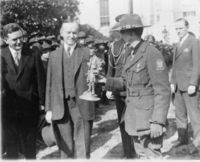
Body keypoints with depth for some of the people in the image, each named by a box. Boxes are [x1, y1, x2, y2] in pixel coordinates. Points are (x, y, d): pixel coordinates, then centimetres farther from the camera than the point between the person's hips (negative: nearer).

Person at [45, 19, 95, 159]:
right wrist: (48, 109, 6)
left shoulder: (87, 53, 3)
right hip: (60, 108, 2)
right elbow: (50, 84, 10)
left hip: (82, 107, -2)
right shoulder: (54, 56, 10)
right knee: (66, 148, 9)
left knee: (83, 149, 0)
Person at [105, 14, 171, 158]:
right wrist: (104, 82, -1)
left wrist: (158, 121, -22)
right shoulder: (132, 53, 11)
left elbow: (163, 90, -19)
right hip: (134, 118, 9)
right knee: (141, 155, 18)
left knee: (151, 156, -1)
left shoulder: (151, 53, -17)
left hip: (148, 118, -8)